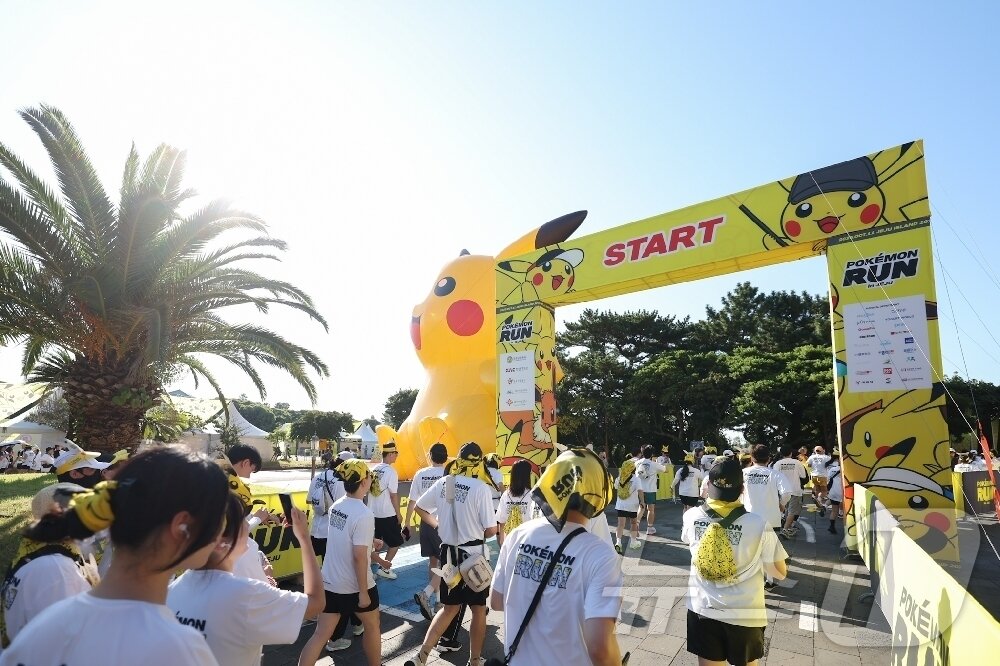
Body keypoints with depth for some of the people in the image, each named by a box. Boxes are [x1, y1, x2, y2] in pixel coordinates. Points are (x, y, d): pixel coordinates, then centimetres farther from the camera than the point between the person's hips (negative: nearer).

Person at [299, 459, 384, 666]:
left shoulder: (336, 506, 1)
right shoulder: (364, 514, -24)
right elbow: (359, 557, -24)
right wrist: (363, 592, -16)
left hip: (329, 582, 6)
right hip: (354, 586, -6)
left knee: (320, 635, 10)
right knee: (372, 626, 18)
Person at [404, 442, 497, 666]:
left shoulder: (442, 483, -3)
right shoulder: (481, 488, -18)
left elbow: (419, 507, 10)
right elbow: (491, 529, -16)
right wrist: (478, 535, 5)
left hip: (449, 552, 5)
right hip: (474, 554, -5)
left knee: (450, 607, 19)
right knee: (478, 609, 15)